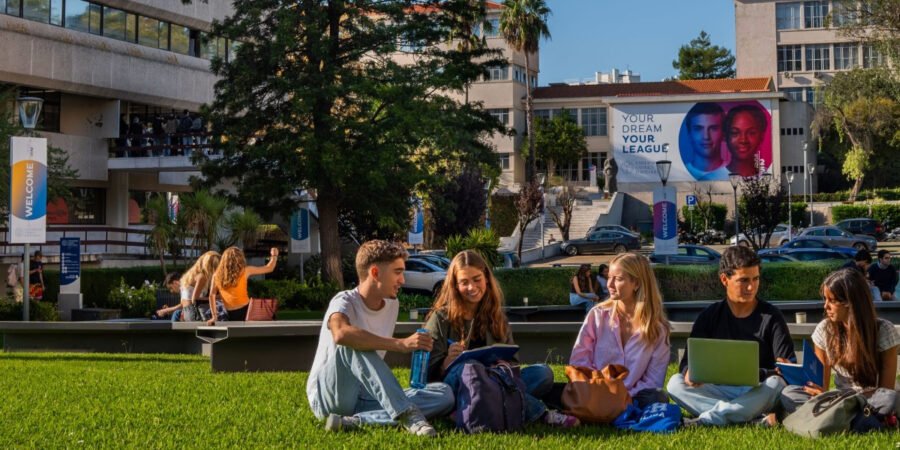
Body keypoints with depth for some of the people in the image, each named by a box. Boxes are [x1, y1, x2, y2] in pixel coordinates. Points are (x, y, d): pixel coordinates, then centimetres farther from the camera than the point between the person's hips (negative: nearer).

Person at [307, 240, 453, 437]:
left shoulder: (392, 305, 10)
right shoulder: (345, 301, -13)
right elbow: (340, 333, -38)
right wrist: (401, 344, -42)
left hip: (366, 398, 6)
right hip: (328, 396, -6)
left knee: (444, 394, -15)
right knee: (352, 344, -34)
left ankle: (353, 421, -29)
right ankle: (407, 414, -40)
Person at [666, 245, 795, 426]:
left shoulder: (771, 317, 0)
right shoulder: (710, 316, 7)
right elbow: (688, 361, 3)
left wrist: (760, 374, -27)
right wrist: (689, 372, -23)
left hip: (757, 394, -2)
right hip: (719, 392, 2)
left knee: (776, 384, -34)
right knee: (675, 383, -23)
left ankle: (707, 419, -35)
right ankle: (758, 419, -35)